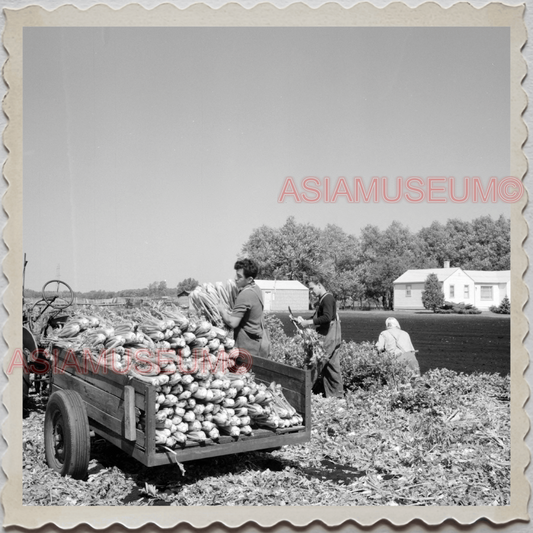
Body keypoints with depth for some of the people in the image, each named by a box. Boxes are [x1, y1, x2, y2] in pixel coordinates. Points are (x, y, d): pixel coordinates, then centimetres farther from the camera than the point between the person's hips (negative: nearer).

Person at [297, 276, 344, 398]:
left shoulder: (327, 298, -13)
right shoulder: (322, 299, 18)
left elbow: (327, 317, -24)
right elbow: (317, 317, 23)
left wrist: (308, 322, -20)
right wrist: (304, 321, 7)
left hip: (329, 337, -10)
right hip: (325, 336, 10)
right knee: (331, 365, 11)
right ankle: (337, 393, 15)